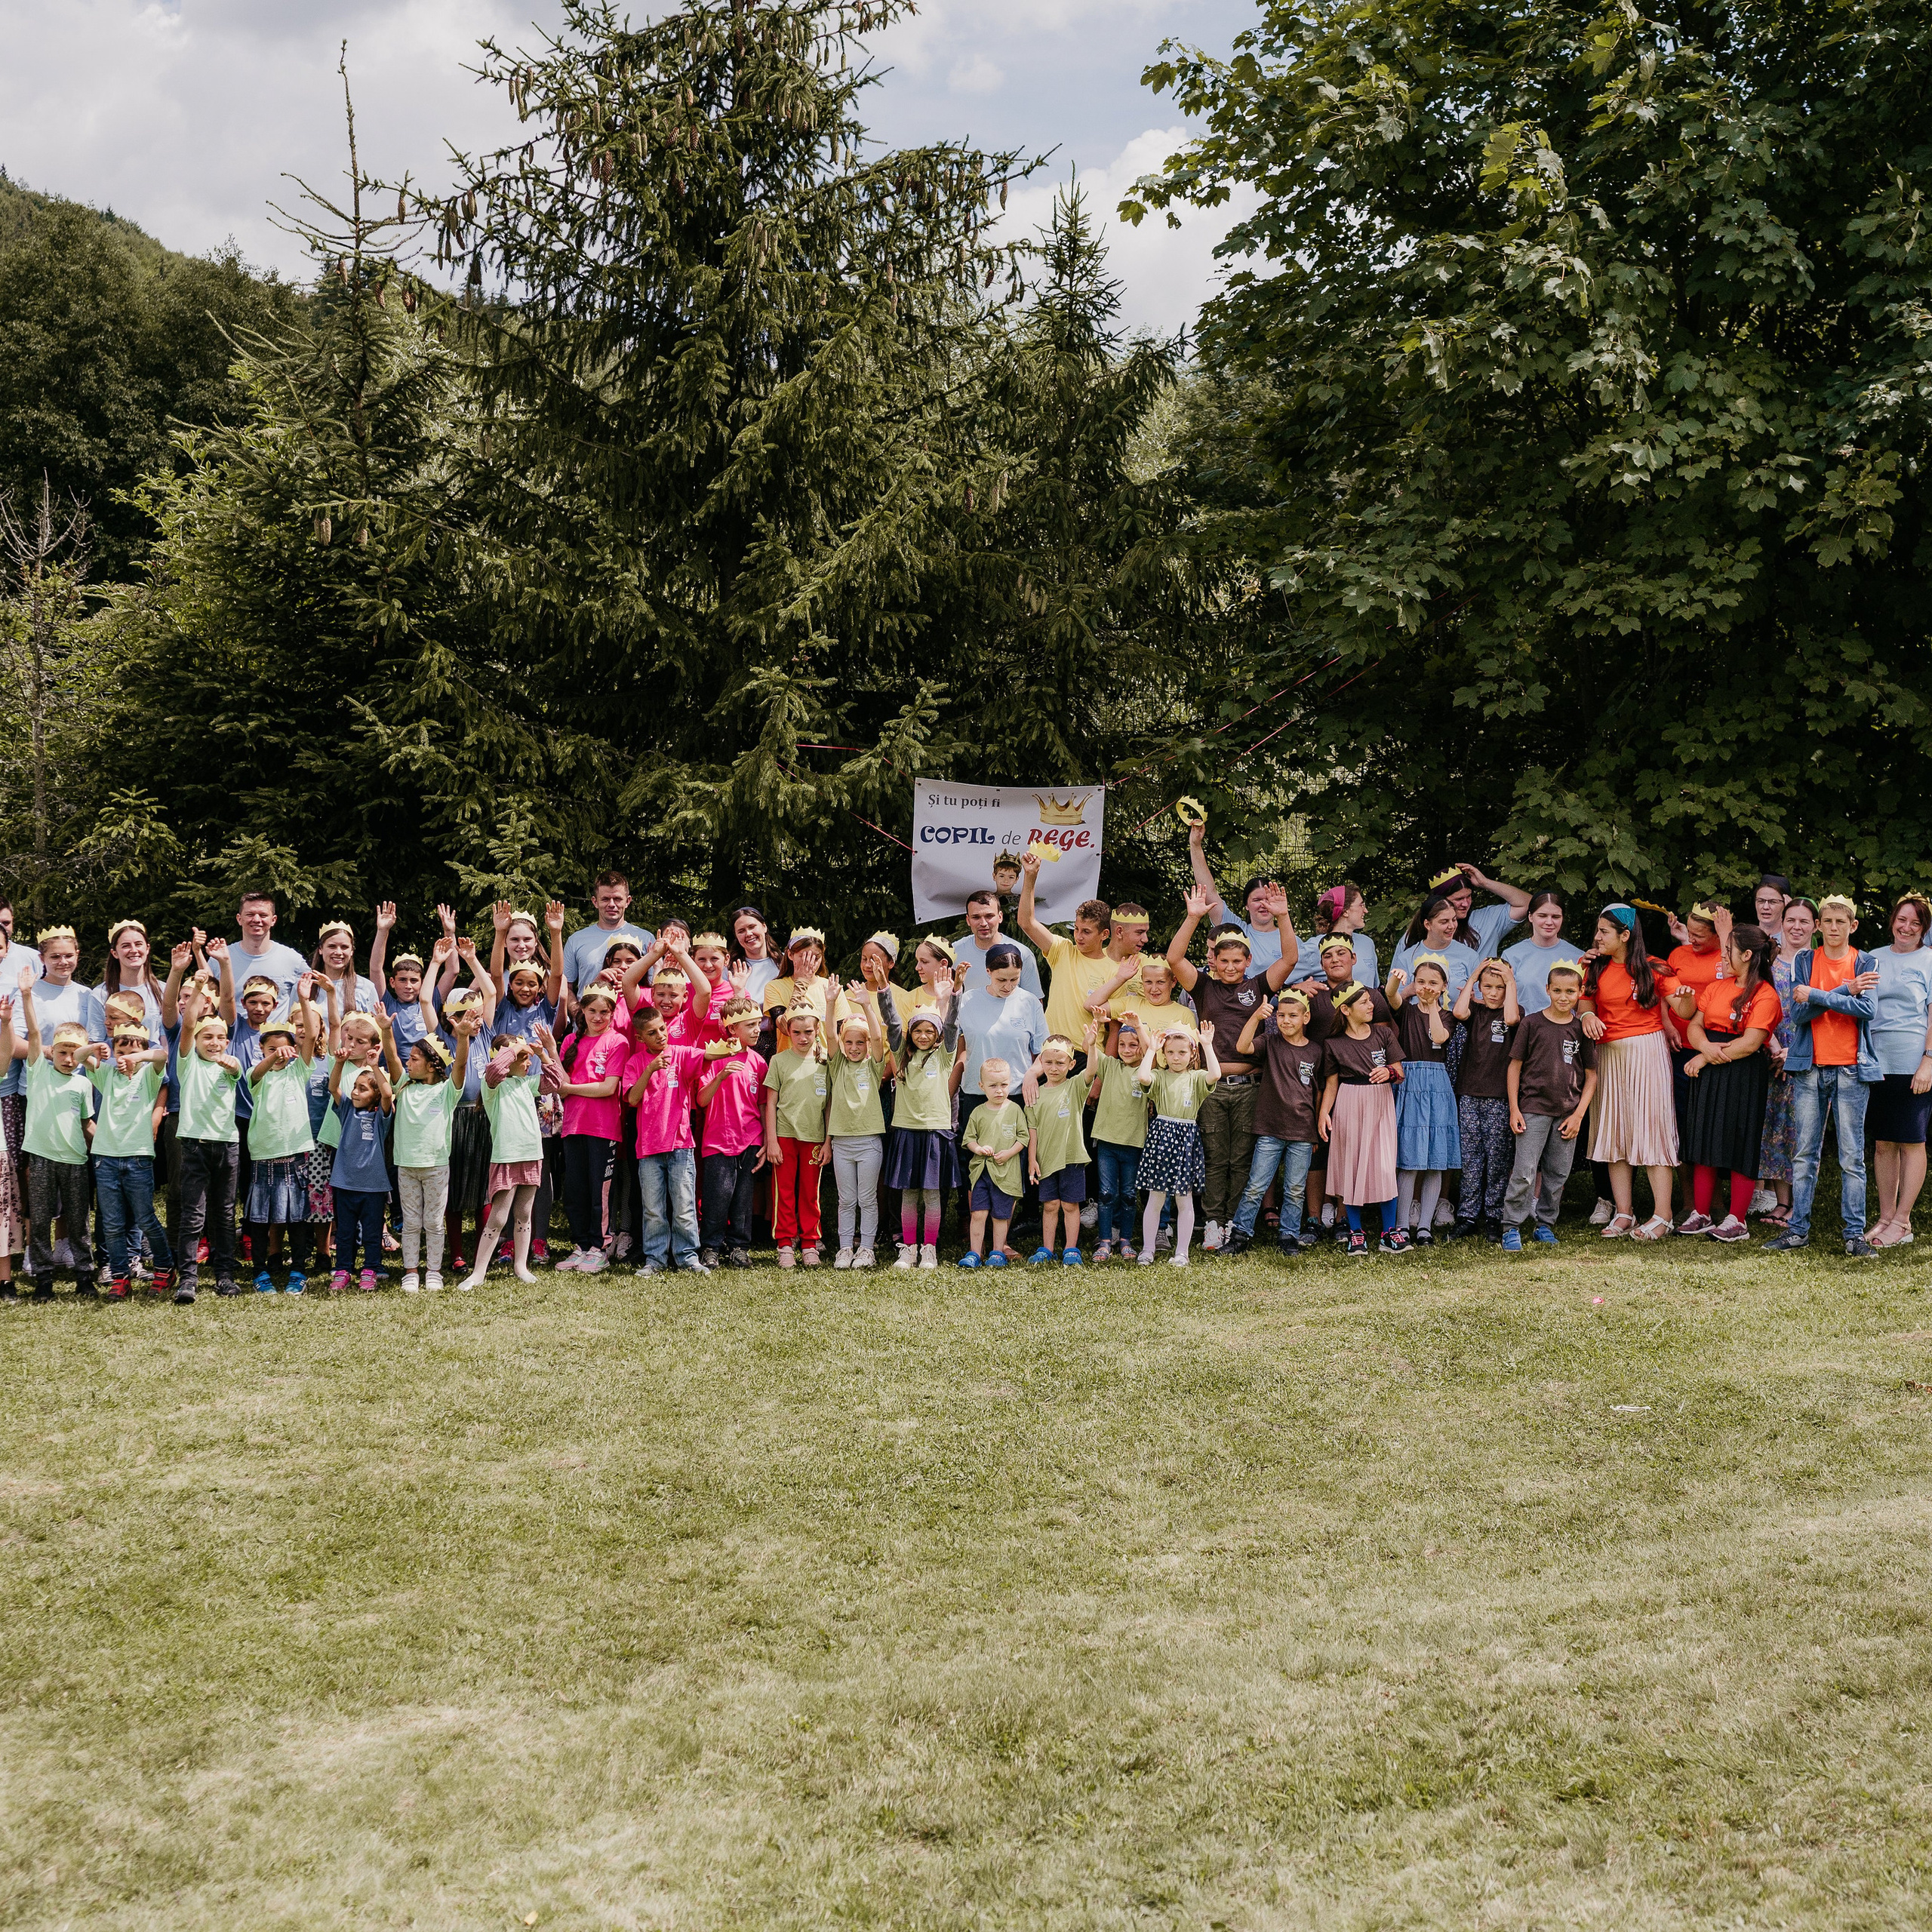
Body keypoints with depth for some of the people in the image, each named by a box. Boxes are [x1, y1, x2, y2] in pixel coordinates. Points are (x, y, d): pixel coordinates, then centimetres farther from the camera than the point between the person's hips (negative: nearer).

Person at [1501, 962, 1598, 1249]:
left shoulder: (1582, 1030, 5)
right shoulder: (1531, 1023, -1)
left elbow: (1591, 1075, 8)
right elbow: (1515, 1066, 2)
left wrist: (1579, 1114, -1)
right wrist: (1514, 1109, -4)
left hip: (1568, 1112, 3)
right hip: (1533, 1109, -3)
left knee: (1558, 1173, 7)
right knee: (1524, 1172, -7)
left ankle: (1545, 1224, 21)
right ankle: (1511, 1228, 1)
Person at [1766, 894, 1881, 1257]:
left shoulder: (1865, 964, 5)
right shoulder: (1803, 964, 8)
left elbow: (1868, 1009, -11)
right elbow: (1798, 1013, -5)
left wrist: (1817, 996, -14)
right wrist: (1844, 992, -13)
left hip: (1851, 1069, -1)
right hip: (1810, 1068, 1)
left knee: (1852, 1156, -1)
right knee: (1804, 1153, 3)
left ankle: (1855, 1233, 3)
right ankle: (1798, 1229, 9)